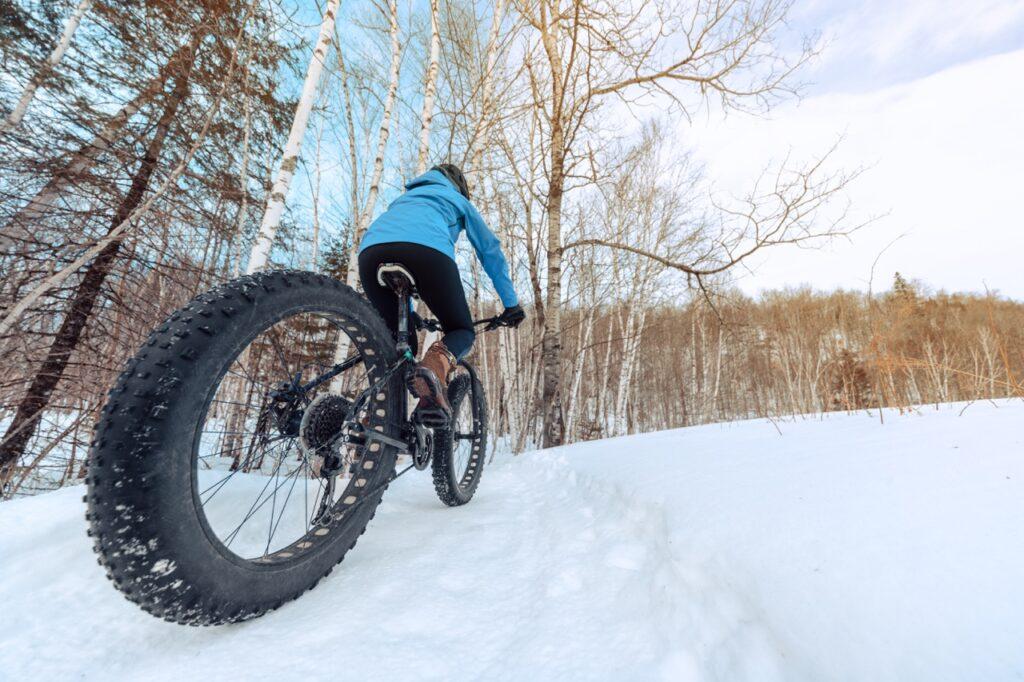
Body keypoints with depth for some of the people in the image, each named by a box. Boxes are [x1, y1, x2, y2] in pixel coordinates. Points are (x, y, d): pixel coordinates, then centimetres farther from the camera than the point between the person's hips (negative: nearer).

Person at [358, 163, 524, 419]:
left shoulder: (404, 198, 45)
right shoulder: (458, 200, 34)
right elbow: (491, 250, 31)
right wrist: (511, 303, 35)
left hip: (371, 251, 5)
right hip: (427, 249, -4)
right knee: (462, 330, 11)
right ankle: (435, 367, -22)